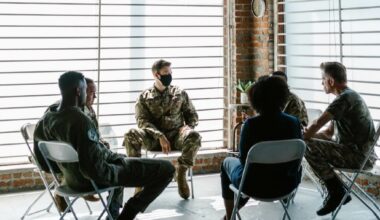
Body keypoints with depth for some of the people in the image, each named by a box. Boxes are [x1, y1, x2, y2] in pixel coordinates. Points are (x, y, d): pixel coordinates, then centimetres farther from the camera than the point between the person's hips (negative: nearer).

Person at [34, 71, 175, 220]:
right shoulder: (81, 121, -30)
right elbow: (95, 169, -32)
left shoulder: (45, 120, -6)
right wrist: (119, 172, -12)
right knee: (166, 169, -5)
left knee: (118, 157, 40)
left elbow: (44, 163, 7)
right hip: (96, 178, -9)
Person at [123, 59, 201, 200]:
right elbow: (142, 121, -5)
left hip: (176, 135, 1)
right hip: (154, 137, -1)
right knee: (131, 135, -31)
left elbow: (192, 114, 15)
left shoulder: (180, 93, 11)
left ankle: (181, 173, -13)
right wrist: (160, 136, -21)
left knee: (194, 136, -33)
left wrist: (188, 126, -10)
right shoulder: (144, 97, 5)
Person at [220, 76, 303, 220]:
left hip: (256, 186, -4)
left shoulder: (251, 124, -22)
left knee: (228, 162, 30)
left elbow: (244, 159, -11)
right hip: (288, 183, 4)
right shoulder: (294, 122, -11)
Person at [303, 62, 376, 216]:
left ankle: (336, 191, -6)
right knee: (316, 145, 21)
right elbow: (328, 133, 18)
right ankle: (339, 193, 17)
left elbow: (317, 124, -19)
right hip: (358, 152, 10)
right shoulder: (348, 96, 16)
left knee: (308, 147, -18)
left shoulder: (345, 98, -16)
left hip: (359, 156, -10)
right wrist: (306, 135, 3)